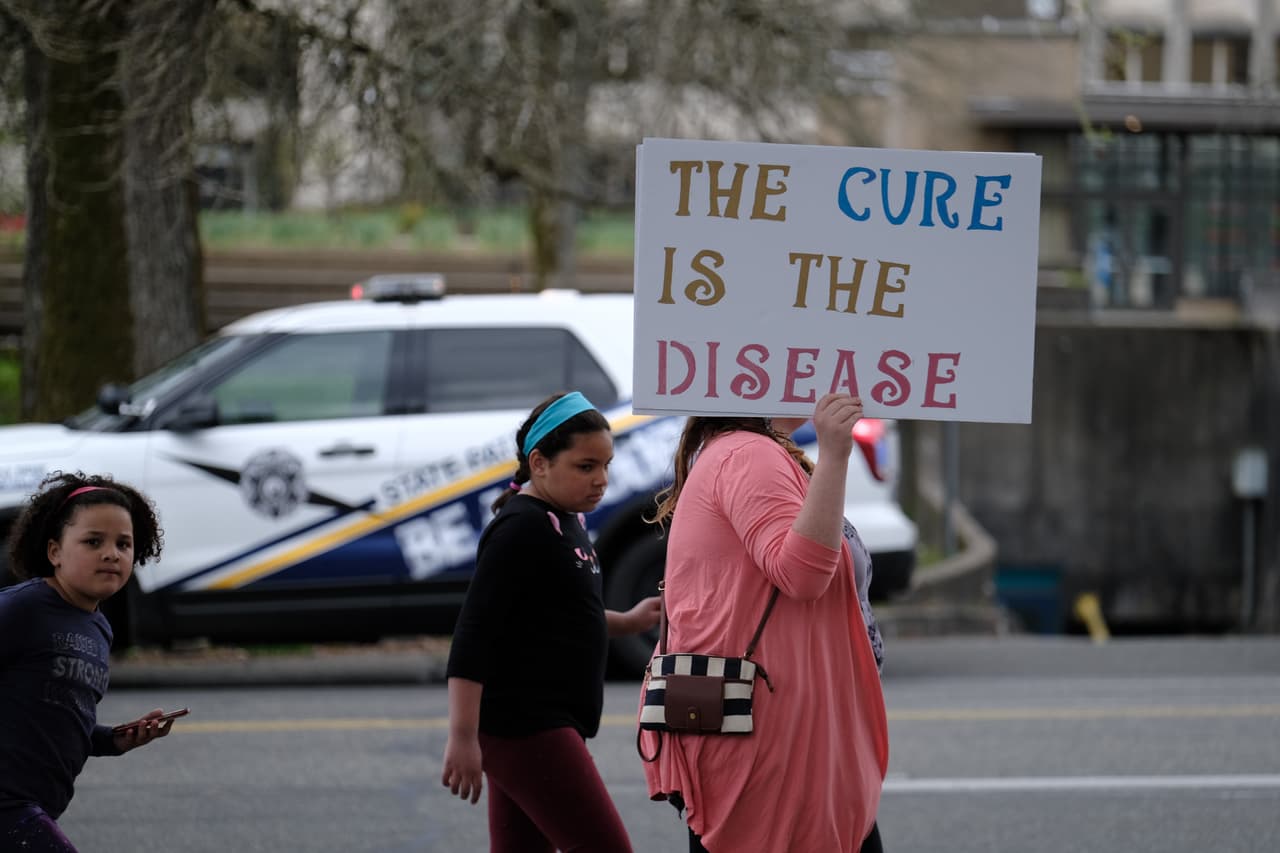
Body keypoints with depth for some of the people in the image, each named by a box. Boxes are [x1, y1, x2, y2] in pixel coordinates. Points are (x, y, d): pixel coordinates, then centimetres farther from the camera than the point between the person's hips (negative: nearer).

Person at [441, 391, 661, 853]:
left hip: (551, 727, 10)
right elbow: (474, 631, -19)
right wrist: (463, 735, -24)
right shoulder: (521, 529, -14)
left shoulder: (563, 521, 15)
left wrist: (627, 622, 18)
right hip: (522, 725, -10)